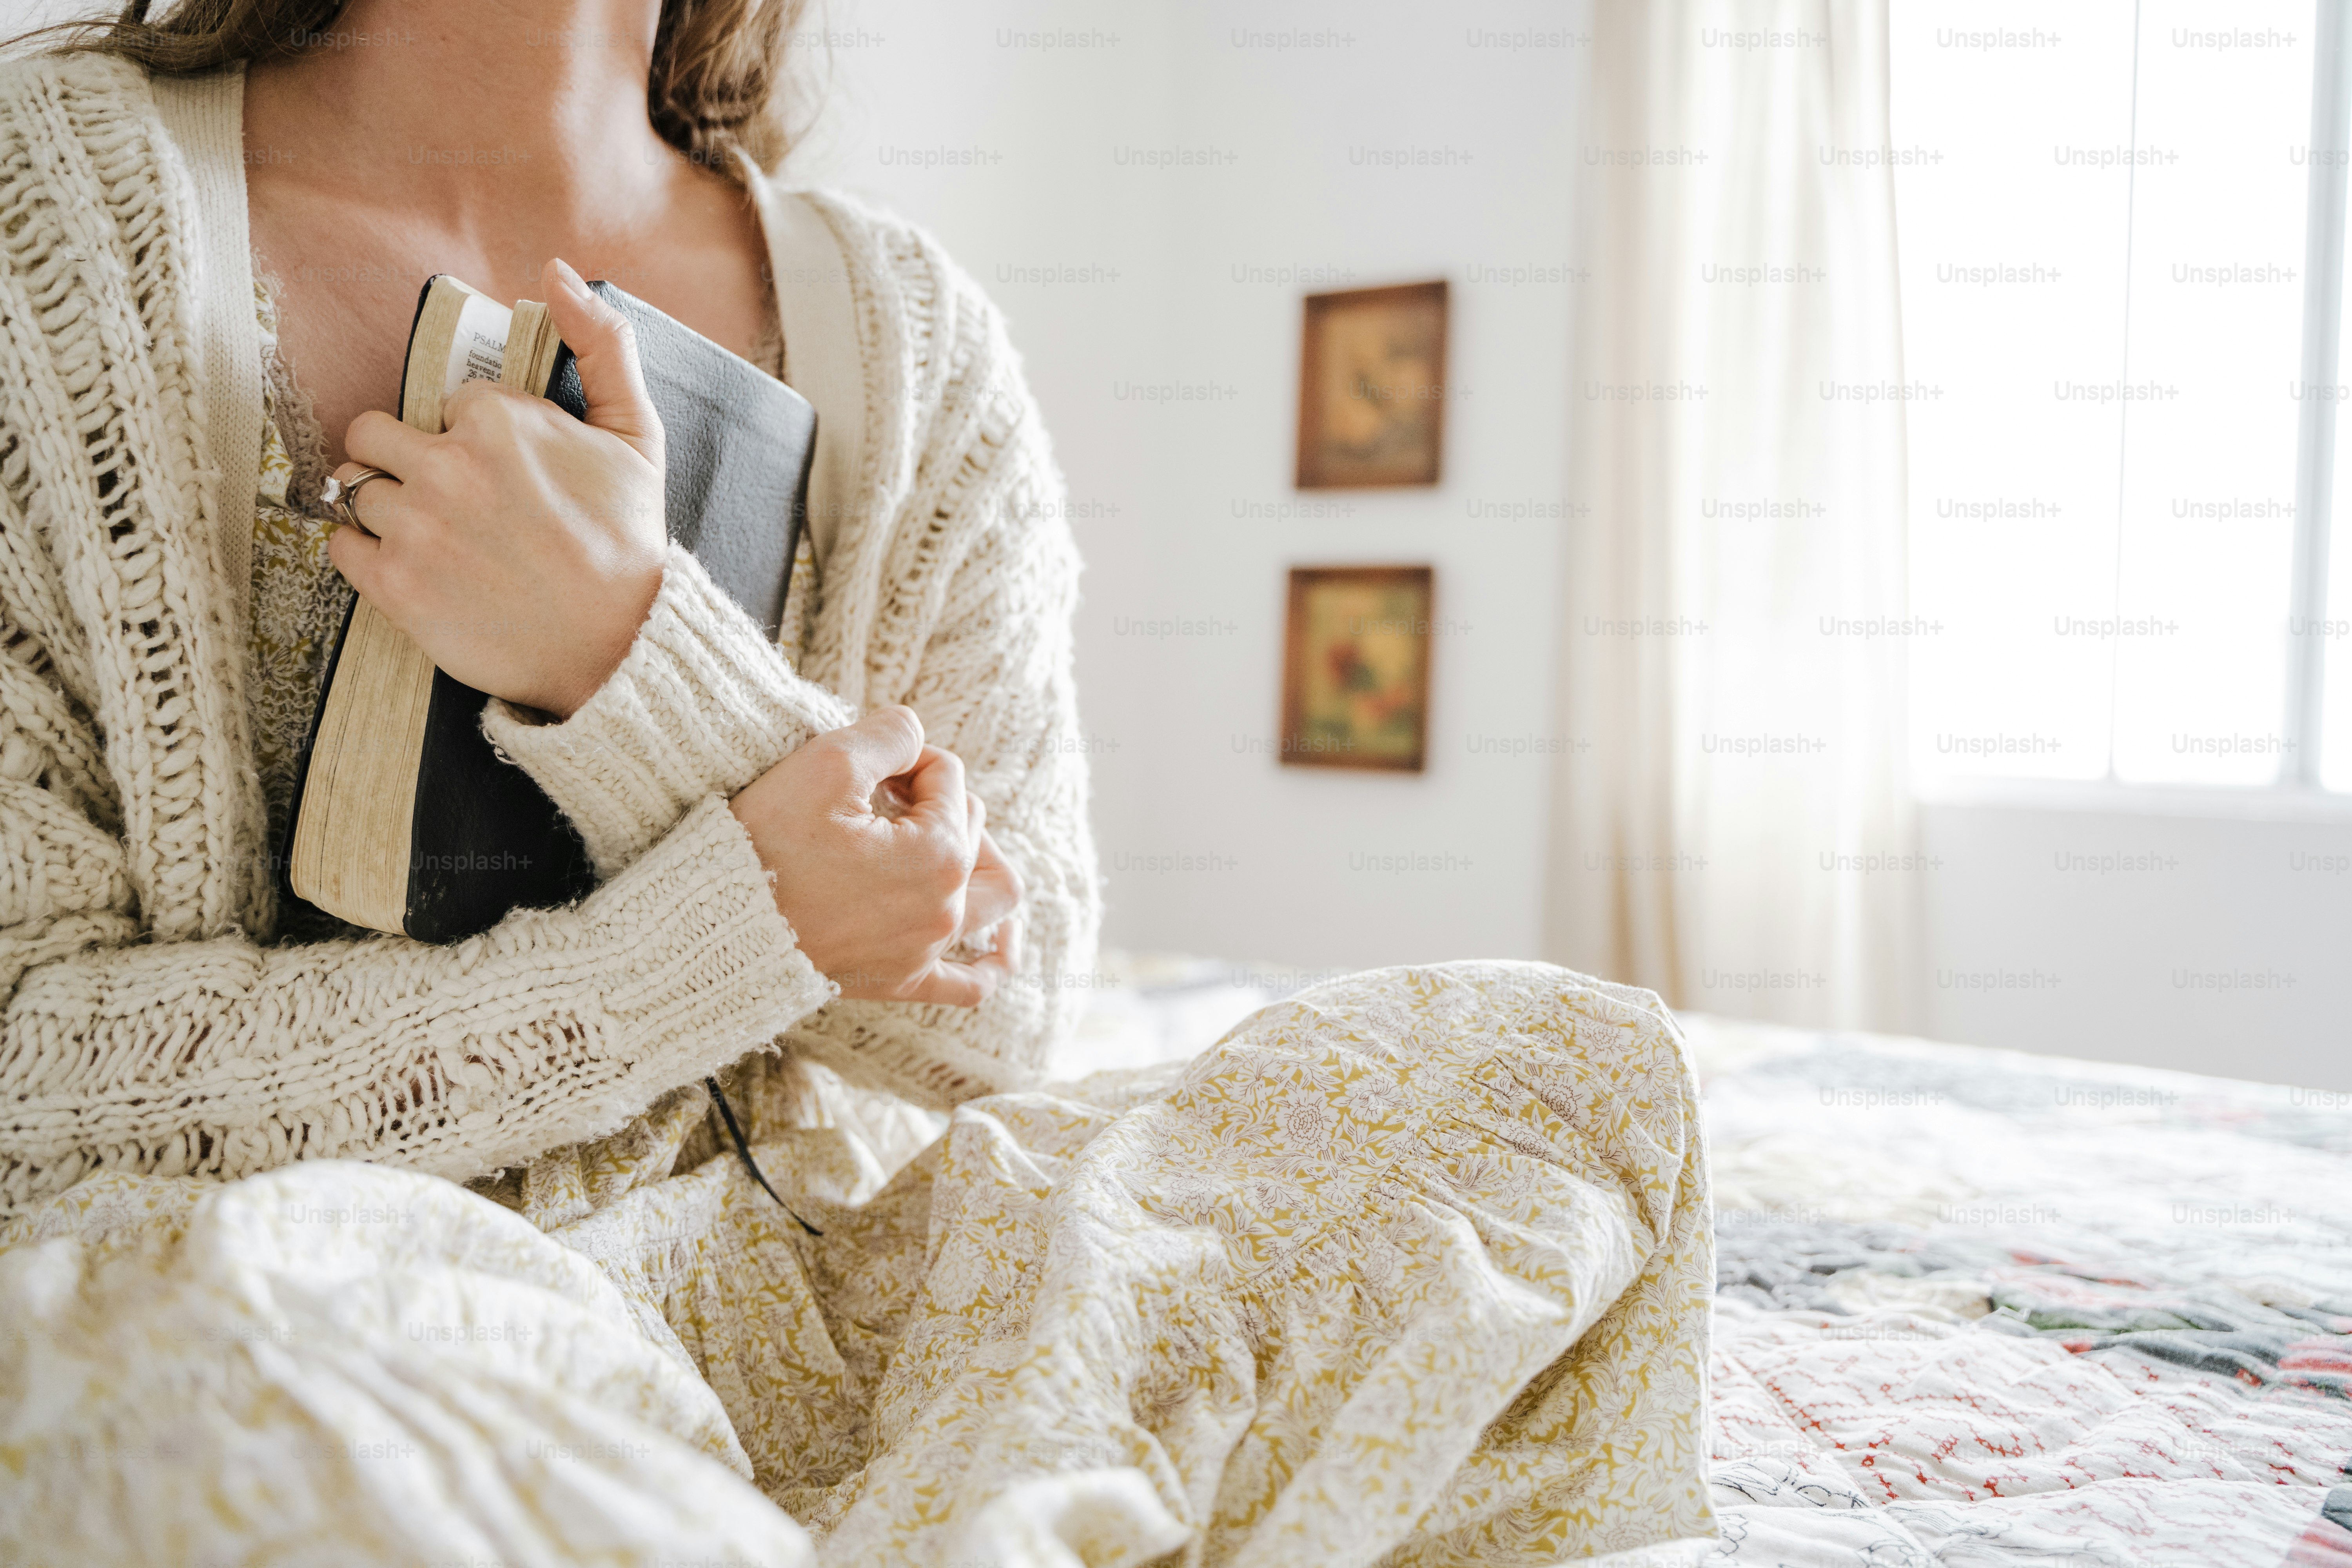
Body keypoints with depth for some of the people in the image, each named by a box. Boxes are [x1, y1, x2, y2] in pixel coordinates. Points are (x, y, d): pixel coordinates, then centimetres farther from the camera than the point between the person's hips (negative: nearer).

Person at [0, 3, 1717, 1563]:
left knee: (1571, 1059, -10)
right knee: (187, 1328, -38)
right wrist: (737, 927, -17)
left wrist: (631, 648, -17)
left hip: (763, 1276, 3)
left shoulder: (910, 335, 2)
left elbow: (997, 1007, -1)